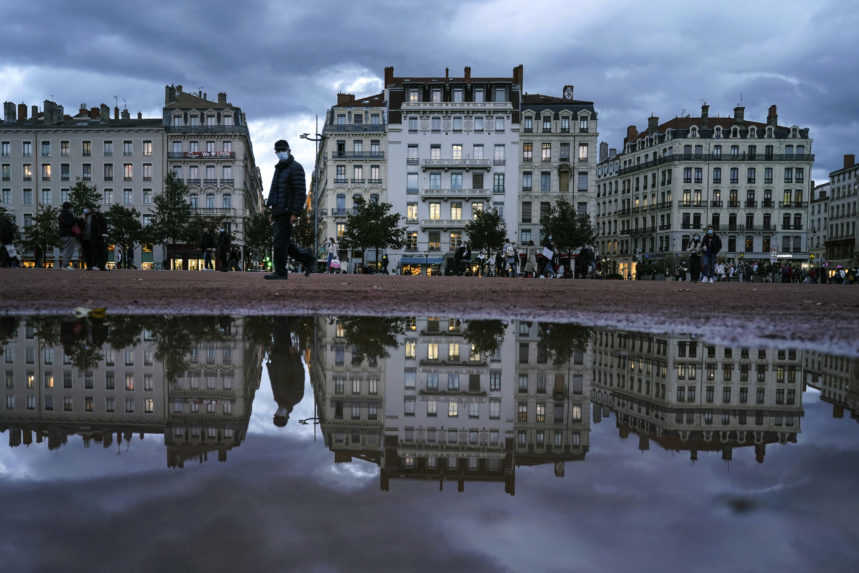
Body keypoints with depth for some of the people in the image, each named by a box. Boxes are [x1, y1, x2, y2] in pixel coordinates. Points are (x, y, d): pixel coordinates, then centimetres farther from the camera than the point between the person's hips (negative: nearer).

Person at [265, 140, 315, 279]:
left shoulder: (295, 168, -7)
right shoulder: (279, 169, 22)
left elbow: (300, 192, -15)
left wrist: (295, 213, -21)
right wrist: (272, 212, 21)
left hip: (287, 212, -9)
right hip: (278, 212, 9)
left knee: (280, 242, -9)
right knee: (284, 243, 8)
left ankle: (280, 272, -5)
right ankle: (307, 258, 19)